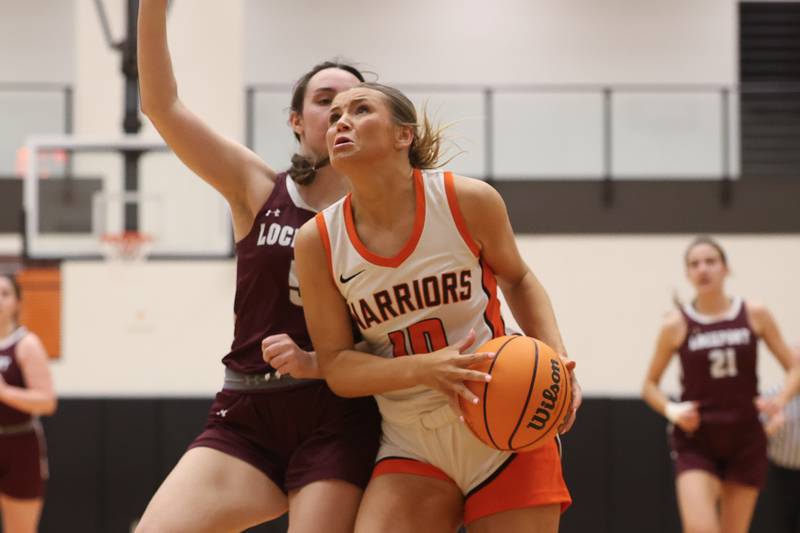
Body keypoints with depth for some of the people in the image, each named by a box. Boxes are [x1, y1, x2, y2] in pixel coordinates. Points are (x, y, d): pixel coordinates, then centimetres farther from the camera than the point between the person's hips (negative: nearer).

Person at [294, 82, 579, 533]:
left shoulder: (468, 201, -9)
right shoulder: (318, 241, -6)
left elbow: (517, 280, 10)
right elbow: (335, 365, -4)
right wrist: (422, 370, -22)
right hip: (412, 447, 1)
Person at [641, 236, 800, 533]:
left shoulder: (755, 316, 1)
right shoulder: (677, 325, -2)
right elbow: (650, 385, 8)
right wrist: (671, 410, -12)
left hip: (745, 441, 2)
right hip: (696, 442, -2)